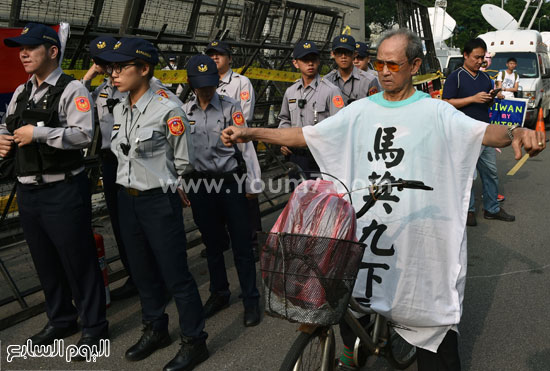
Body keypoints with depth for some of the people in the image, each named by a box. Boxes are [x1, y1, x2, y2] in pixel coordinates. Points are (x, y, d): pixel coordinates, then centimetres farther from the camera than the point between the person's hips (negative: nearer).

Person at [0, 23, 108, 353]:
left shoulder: (71, 89, -9)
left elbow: (84, 135, -22)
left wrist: (38, 133, -22)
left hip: (63, 191, -8)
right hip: (28, 190, 8)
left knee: (79, 261, 1)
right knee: (45, 262, 18)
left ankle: (94, 326, 19)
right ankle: (61, 319, 37)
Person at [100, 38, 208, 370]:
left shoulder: (168, 111, -16)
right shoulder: (120, 110, 6)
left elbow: (182, 163, -8)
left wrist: (160, 184, 4)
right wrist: (134, 181, 15)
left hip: (160, 201, -7)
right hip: (127, 199, 8)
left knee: (175, 273, 0)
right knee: (142, 269, 18)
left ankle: (194, 342, 17)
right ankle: (156, 329, 37)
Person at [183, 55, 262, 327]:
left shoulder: (231, 108, -4)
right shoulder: (184, 112, 6)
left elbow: (246, 146, -5)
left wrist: (252, 183, -8)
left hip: (230, 181, -3)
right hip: (200, 183, 3)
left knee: (241, 243, 1)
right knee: (212, 243, 15)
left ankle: (250, 299, 15)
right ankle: (219, 293, 33)